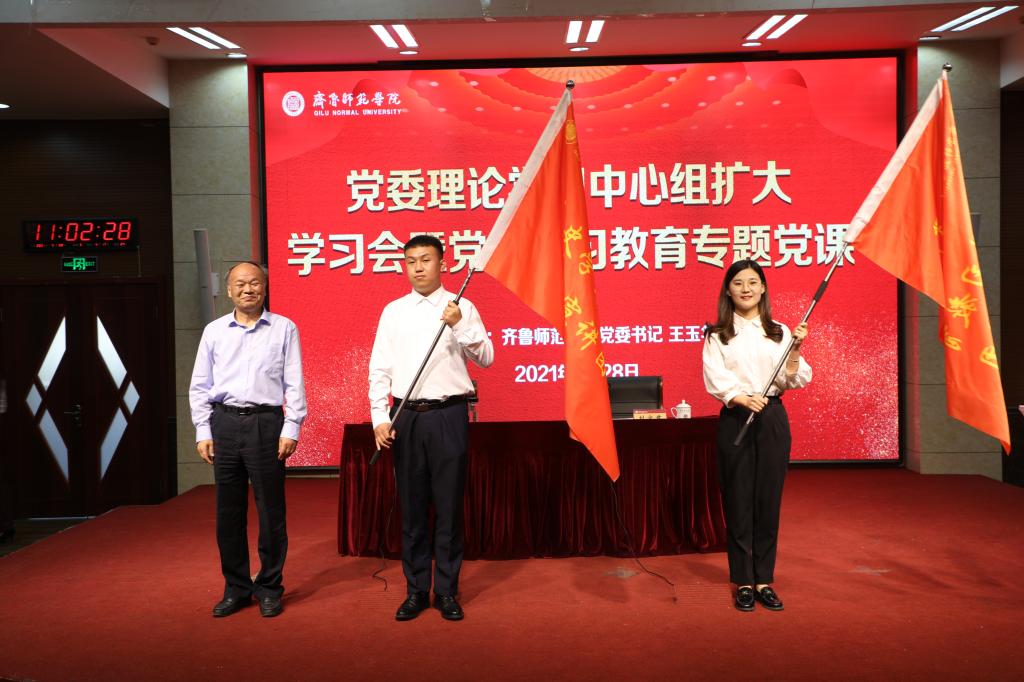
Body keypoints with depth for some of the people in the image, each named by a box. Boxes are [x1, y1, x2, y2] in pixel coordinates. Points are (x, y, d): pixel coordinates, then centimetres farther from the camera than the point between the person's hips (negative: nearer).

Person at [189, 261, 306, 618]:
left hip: (266, 422, -2)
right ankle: (236, 588, 22)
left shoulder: (284, 328, 3)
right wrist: (203, 432, 4)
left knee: (271, 511, 3)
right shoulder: (214, 331, 10)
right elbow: (200, 387, 11)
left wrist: (291, 428, -6)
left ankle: (269, 588, 18)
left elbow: (294, 384, 1)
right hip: (224, 422, 3)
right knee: (228, 512, 8)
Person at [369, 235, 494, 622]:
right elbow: (380, 368, 7)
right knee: (412, 507, 9)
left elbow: (486, 358, -5)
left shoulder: (462, 307, 2)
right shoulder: (393, 311, 9)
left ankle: (447, 592, 17)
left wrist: (460, 326, -20)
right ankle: (416, 590, 22)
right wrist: (380, 418, -1)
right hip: (406, 417, 2)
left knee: (448, 506, 4)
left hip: (449, 415, -2)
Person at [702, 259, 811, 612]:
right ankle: (743, 582, 14)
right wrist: (743, 398, -26)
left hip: (773, 419, 2)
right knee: (738, 501, 2)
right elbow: (714, 378, -9)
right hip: (735, 420, -2)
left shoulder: (780, 332, 9)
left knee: (769, 500, 6)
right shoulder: (718, 335, 3)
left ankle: (764, 580, 18)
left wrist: (795, 351, -14)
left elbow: (795, 381, 3)